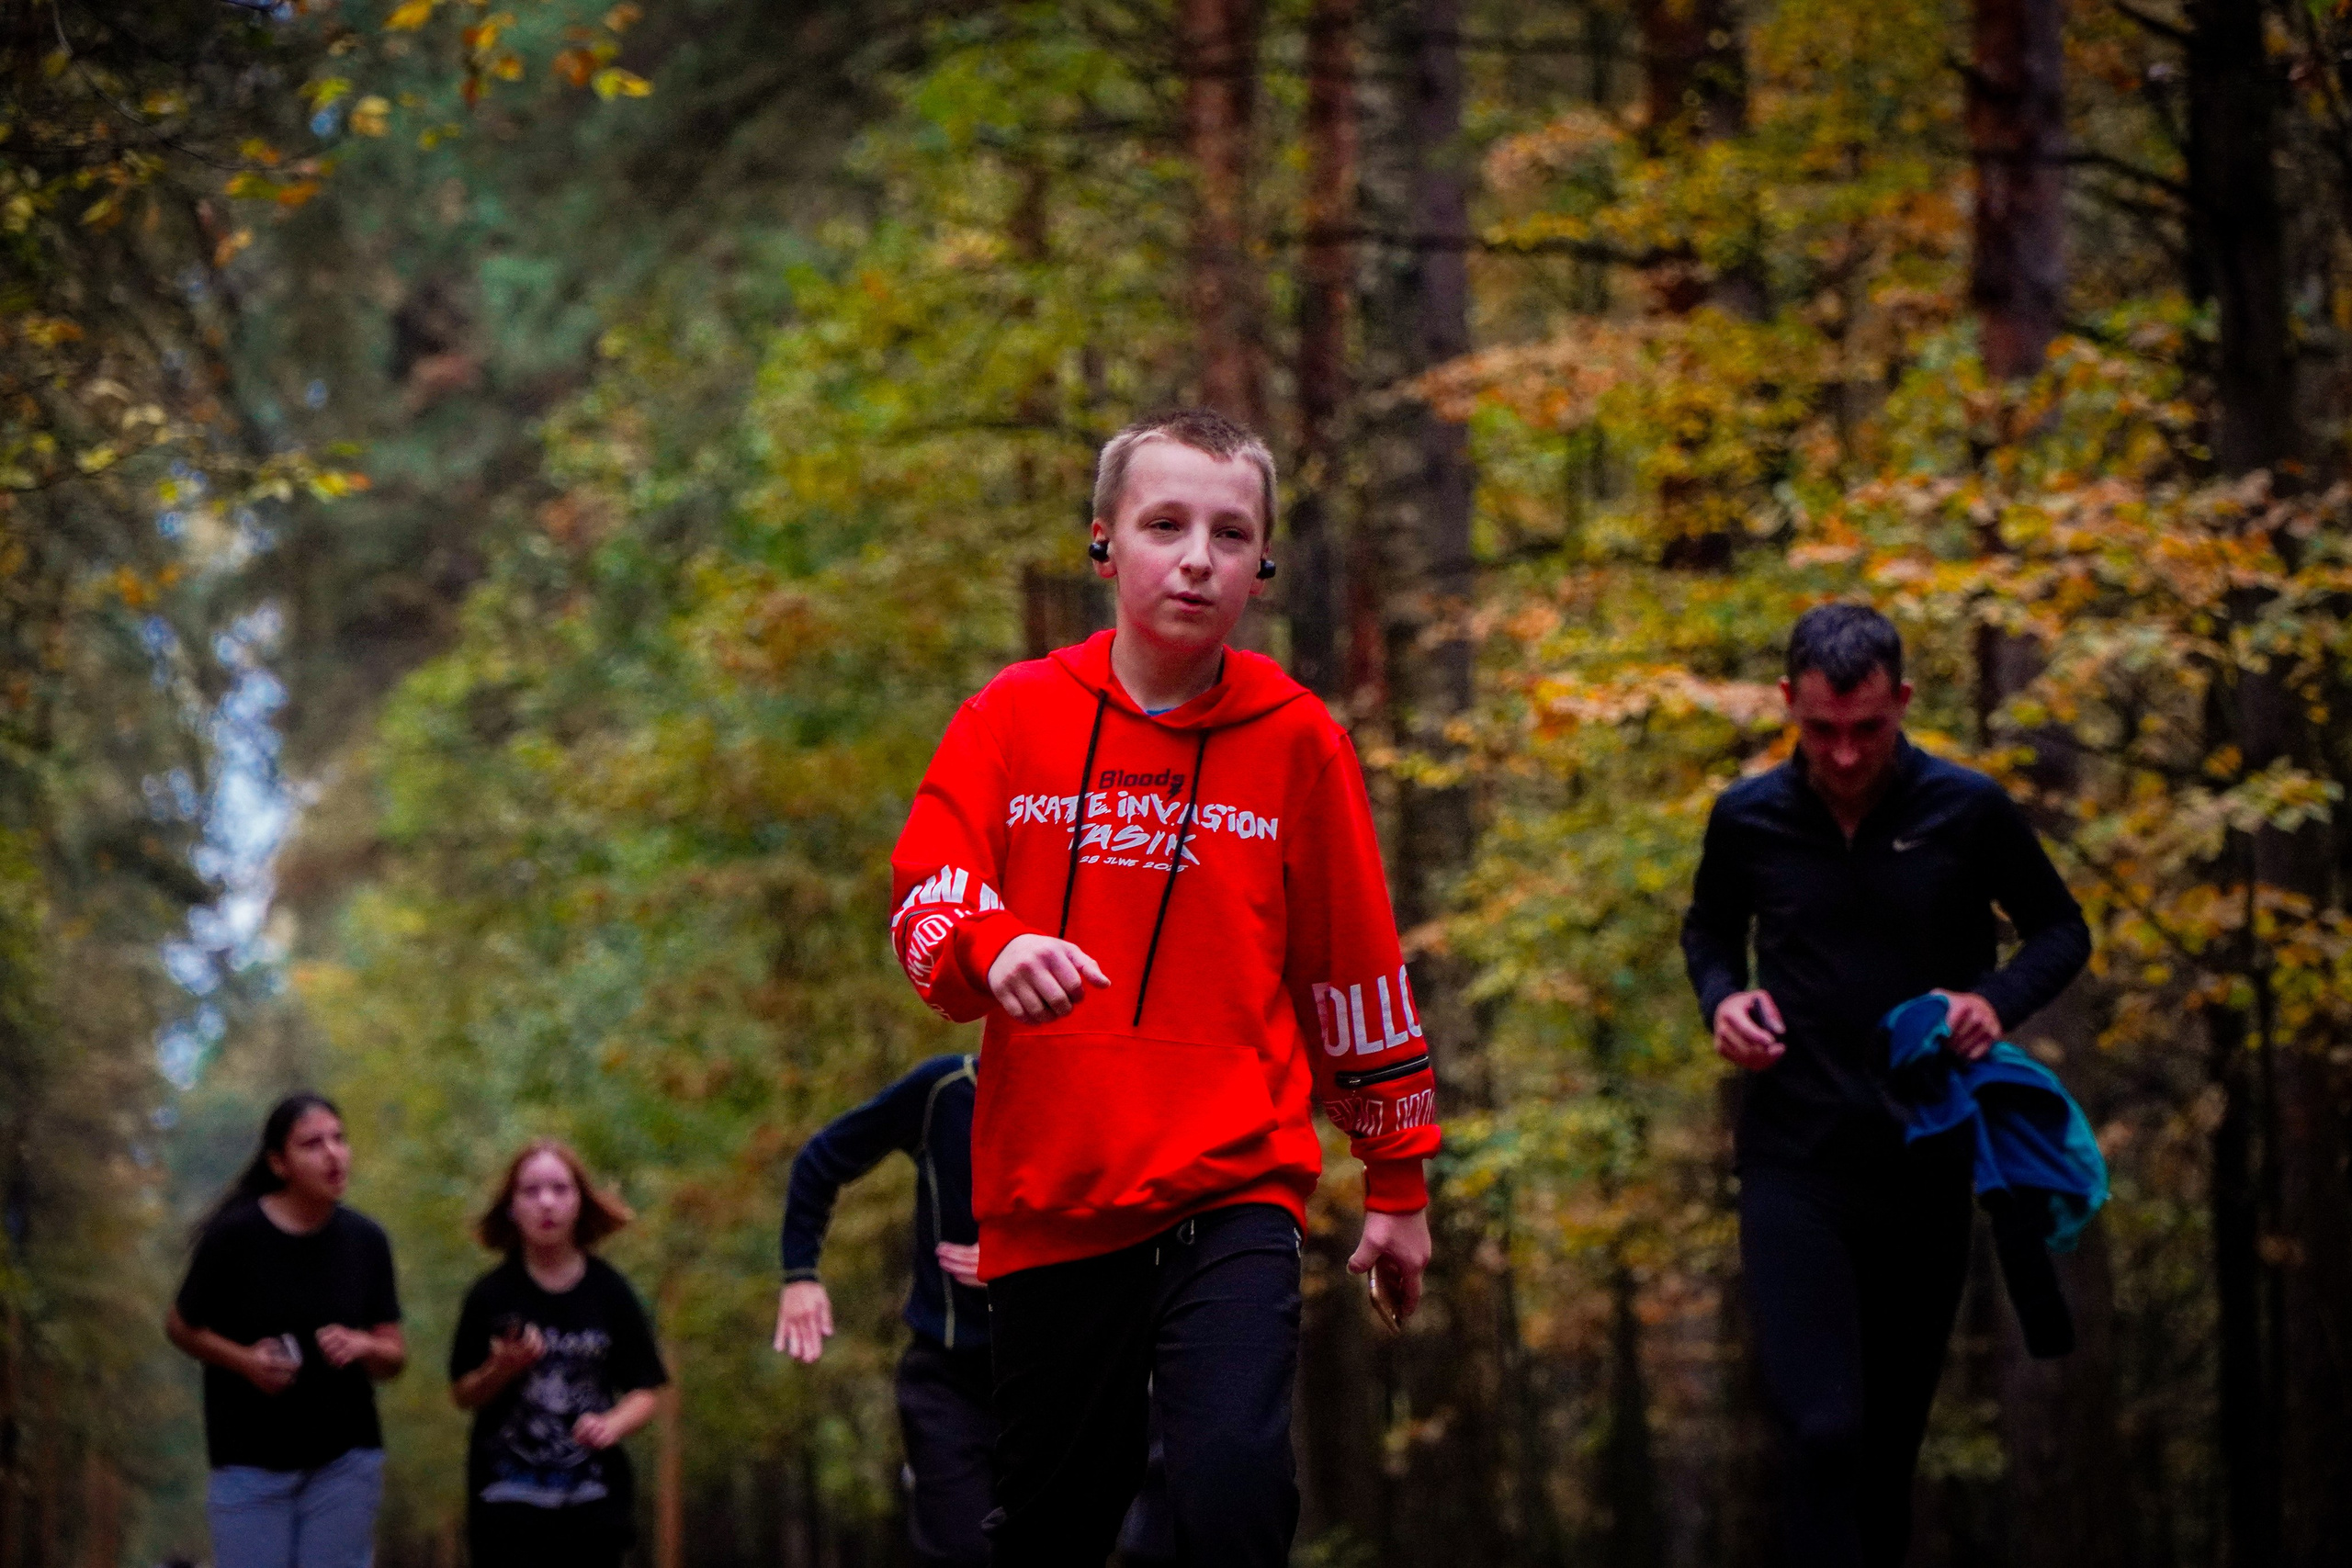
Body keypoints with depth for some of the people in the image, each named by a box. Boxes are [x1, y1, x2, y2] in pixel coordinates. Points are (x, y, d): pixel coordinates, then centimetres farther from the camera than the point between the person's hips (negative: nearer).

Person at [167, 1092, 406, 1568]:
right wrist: (244, 1360, -16)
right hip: (251, 1462, -3)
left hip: (344, 1461, 3)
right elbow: (181, 1327, 2)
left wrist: (363, 1346, -17)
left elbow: (395, 1355, 5)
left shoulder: (365, 1239, -1)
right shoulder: (235, 1234, -11)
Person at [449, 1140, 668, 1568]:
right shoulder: (492, 1295, -1)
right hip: (507, 1496, -1)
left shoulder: (609, 1291, 1)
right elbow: (463, 1395, 6)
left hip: (592, 1498, 1)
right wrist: (503, 1369, -14)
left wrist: (612, 1424, -17)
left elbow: (645, 1392, 3)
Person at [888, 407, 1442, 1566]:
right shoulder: (1015, 717, 2)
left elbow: (1356, 968, 9)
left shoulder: (1295, 739, 2)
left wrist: (1397, 1183, 14)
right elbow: (923, 902, -5)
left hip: (1234, 1185, -2)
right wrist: (993, 949, -29)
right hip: (1048, 1198, 2)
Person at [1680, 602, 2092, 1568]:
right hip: (1795, 1160, -1)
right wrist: (1720, 997, -4)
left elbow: (2061, 932, 8)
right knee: (1819, 1431, -15)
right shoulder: (1748, 820, -1)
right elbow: (1709, 931, 18)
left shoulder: (1967, 810, -4)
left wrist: (1999, 1000, -12)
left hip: (1927, 1160, 1)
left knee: (1894, 1428, 12)